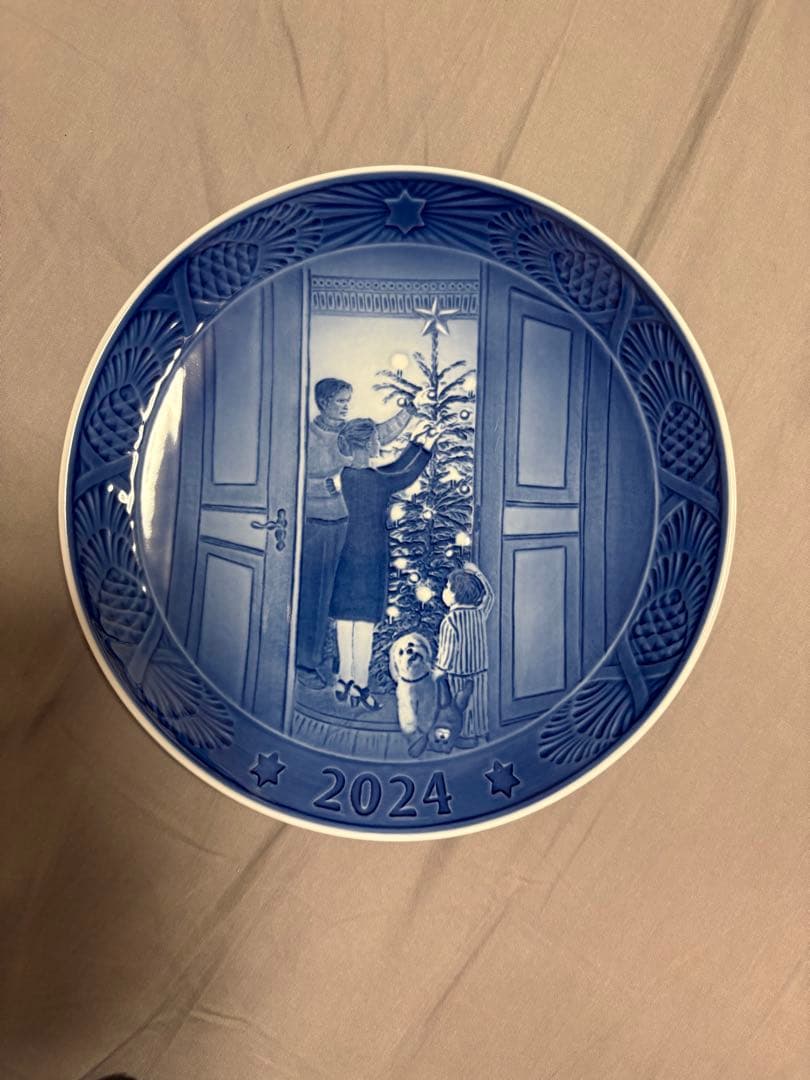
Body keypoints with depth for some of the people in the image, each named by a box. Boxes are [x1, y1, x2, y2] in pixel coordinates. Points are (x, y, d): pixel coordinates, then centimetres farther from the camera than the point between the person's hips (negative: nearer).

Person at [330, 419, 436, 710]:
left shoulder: (349, 474, 5)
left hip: (349, 555, 8)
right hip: (370, 557, -8)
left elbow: (392, 470, 14)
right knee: (365, 622, 0)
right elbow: (407, 478, -5)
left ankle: (344, 679, 23)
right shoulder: (371, 479, -20)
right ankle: (360, 686, 9)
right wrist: (427, 449, 8)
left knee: (346, 618, 13)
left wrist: (418, 444, 19)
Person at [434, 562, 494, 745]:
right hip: (479, 669, 6)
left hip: (458, 674, -6)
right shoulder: (479, 613, -8)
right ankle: (478, 731, 37)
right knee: (476, 701, 22)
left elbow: (447, 653, -20)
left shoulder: (450, 621, -26)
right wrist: (476, 573, 19)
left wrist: (437, 674, -6)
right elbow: (488, 595, 13)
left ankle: (465, 736, 28)